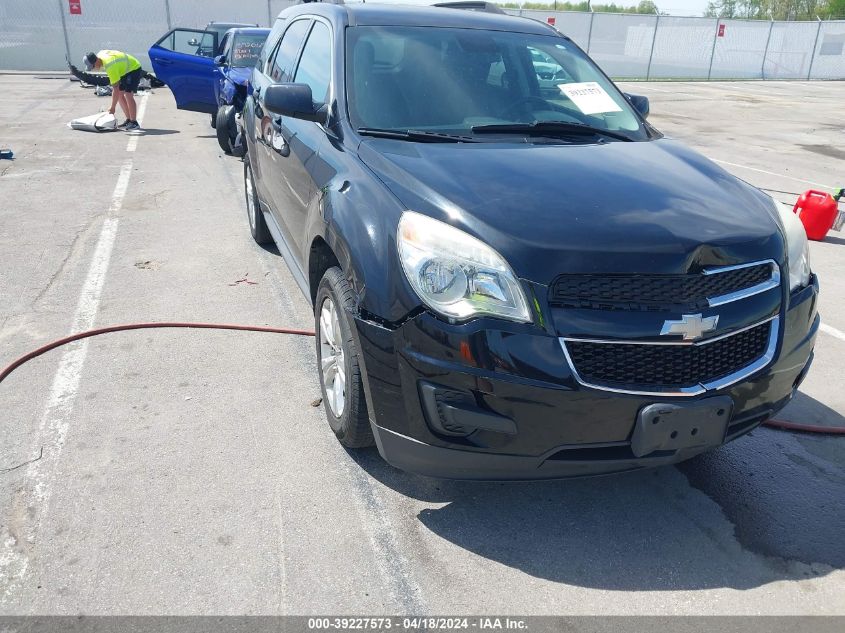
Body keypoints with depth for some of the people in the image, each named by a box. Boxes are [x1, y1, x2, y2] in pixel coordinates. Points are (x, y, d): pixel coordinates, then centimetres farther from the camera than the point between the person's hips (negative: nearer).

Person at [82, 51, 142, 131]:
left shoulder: (110, 66, -34)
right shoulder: (100, 54, -9)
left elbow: (115, 89, -32)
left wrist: (112, 108, -27)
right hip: (126, 69, 10)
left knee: (128, 94, -21)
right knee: (120, 94, 4)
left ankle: (134, 123, -19)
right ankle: (129, 120, 8)